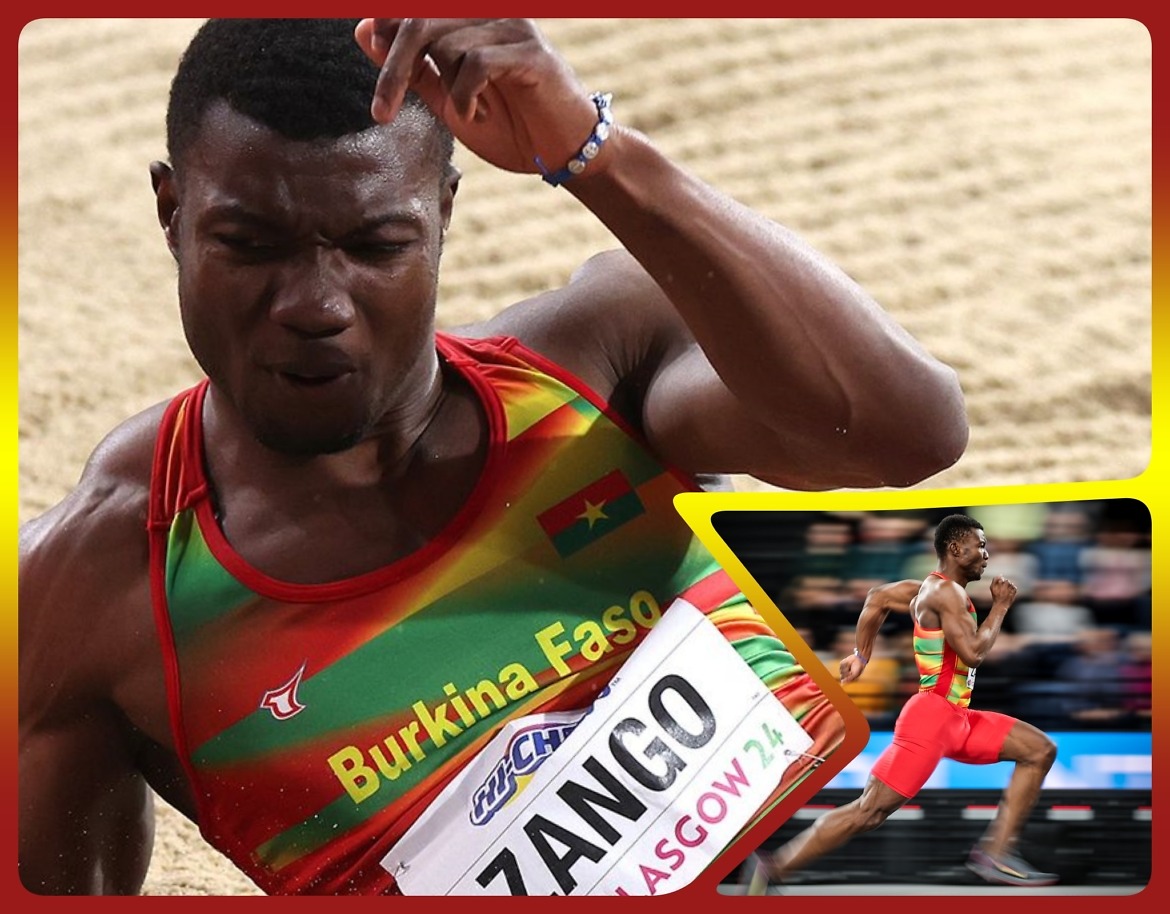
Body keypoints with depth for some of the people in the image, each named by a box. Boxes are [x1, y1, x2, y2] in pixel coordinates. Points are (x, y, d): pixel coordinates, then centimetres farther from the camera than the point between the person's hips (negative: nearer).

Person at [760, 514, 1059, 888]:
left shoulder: (936, 588, 16)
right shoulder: (946, 592, -14)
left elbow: (879, 598, 26)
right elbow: (972, 652, -23)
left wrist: (861, 655, 29)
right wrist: (1000, 607, -10)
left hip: (956, 718, 10)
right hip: (932, 715, -10)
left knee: (1040, 750, 6)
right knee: (870, 811, -10)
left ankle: (994, 853, 0)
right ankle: (772, 868, -7)